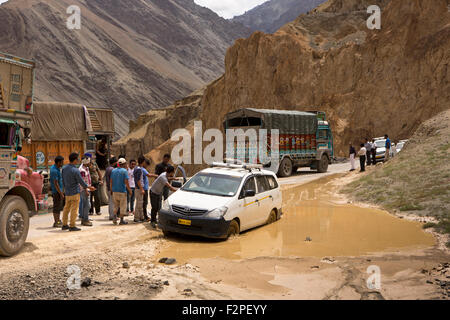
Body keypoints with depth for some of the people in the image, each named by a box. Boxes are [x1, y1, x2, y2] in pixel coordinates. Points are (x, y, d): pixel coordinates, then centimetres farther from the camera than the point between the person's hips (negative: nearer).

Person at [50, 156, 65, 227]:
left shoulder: (55, 168, 11)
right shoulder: (55, 170, -20)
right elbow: (56, 183, -23)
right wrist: (61, 193, -20)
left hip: (59, 190, 10)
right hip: (57, 191, -10)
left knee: (60, 206, 16)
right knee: (57, 207, -3)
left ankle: (58, 220, 24)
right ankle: (56, 223, 4)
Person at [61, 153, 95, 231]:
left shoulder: (64, 168, 3)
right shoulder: (75, 170, -18)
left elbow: (63, 180, 12)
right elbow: (81, 182, -12)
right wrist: (88, 187, 5)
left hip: (67, 192, 7)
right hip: (75, 192, -7)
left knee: (66, 208, 15)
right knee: (74, 209, -2)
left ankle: (64, 225, 22)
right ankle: (72, 226, 1)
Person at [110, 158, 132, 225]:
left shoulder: (113, 171, 7)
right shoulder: (124, 171, -9)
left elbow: (111, 181, 8)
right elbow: (126, 182, -14)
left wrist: (111, 189, 17)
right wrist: (129, 190, -5)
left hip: (115, 191, 5)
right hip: (122, 191, -5)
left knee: (116, 205, 18)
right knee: (123, 206, 3)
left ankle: (115, 217, 6)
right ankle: (121, 220, 6)